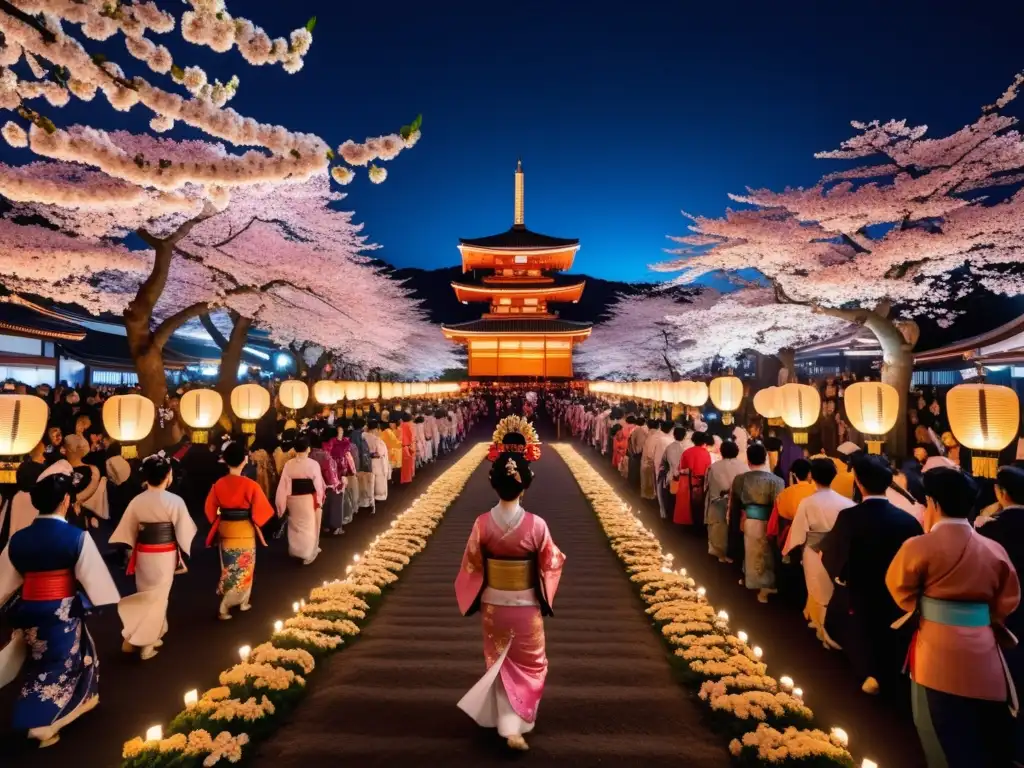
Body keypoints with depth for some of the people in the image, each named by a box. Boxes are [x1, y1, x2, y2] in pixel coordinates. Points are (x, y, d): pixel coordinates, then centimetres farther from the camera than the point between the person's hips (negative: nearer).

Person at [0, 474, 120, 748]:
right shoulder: (77, 537, -17)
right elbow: (93, 575, -11)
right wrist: (110, 601, 3)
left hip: (29, 611, 6)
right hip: (62, 612, -5)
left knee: (41, 662, 24)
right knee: (58, 666, 11)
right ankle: (43, 724, 15)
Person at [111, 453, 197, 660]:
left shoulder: (137, 501, -6)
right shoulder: (175, 501, -18)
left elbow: (128, 532, 3)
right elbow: (183, 531, -12)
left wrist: (133, 551, 16)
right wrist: (184, 553, 4)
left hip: (143, 554, 4)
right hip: (165, 555, -4)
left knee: (145, 595, 20)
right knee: (158, 596, 9)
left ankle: (144, 635, 27)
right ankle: (147, 642, 14)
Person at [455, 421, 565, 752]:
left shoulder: (482, 523, -16)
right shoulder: (536, 525, -22)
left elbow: (471, 567, -5)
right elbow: (551, 564, -8)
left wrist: (475, 600, 12)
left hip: (493, 604, 2)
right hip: (526, 606, -2)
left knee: (499, 662, 24)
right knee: (529, 666, 18)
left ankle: (503, 719, 36)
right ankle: (514, 725, 11)